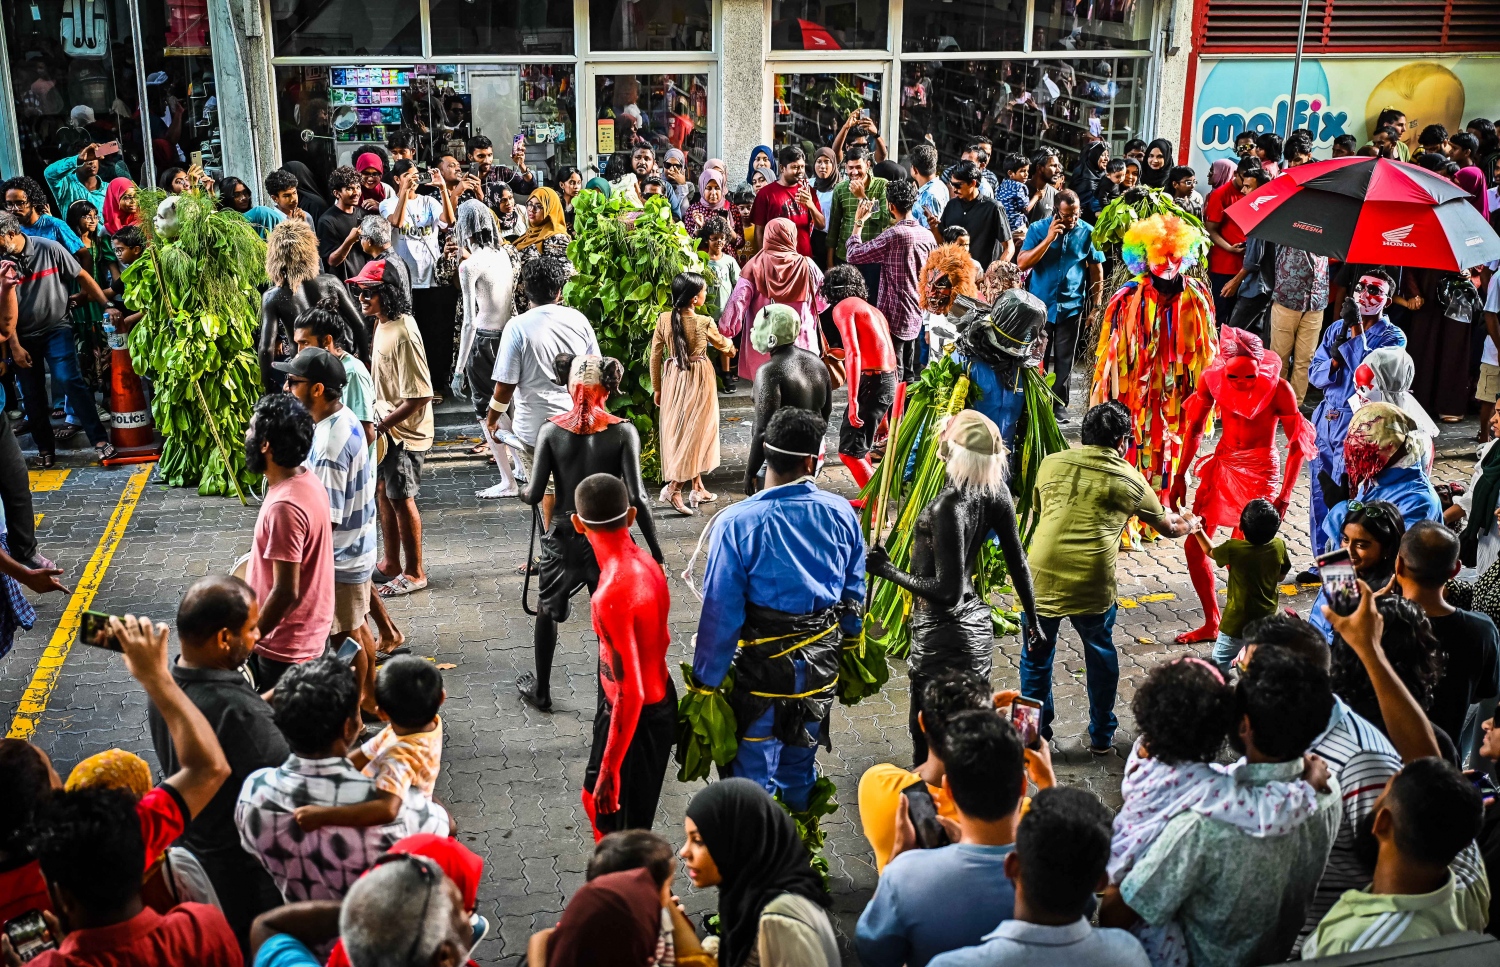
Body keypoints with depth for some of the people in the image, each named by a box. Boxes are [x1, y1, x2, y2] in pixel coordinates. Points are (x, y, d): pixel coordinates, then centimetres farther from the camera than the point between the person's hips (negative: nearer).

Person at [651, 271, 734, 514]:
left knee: (679, 432, 14)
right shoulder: (704, 323, -15)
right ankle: (674, 487, -6)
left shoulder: (664, 319, -6)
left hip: (673, 380, 5)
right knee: (695, 432, 4)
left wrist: (657, 388, 11)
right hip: (698, 382, -5)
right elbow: (723, 345, 5)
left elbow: (655, 356, -1)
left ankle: (698, 489, 23)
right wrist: (731, 347, 30)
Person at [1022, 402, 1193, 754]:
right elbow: (1168, 527, 24)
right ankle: (1101, 736, 32)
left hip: (1041, 576, 1)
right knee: (1100, 655, 21)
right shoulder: (1128, 479, 8)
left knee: (1036, 656, 18)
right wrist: (1188, 524, 47)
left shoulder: (1052, 463, 10)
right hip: (1092, 584, -1)